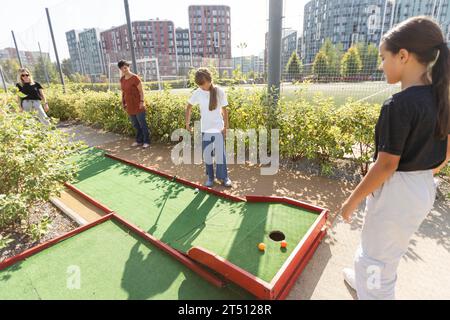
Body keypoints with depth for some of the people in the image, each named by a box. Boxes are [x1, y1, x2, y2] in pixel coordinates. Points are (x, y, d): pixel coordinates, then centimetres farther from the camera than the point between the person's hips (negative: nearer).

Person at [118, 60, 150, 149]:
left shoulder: (135, 78, -11)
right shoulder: (122, 79, 8)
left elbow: (141, 91, -12)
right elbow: (123, 92, 16)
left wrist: (142, 102, -19)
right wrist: (123, 102, 11)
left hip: (138, 105, -7)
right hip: (129, 106, 7)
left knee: (142, 124, 1)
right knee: (135, 125, 14)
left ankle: (146, 142, 9)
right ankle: (139, 141, 25)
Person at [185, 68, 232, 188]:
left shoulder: (220, 91, -9)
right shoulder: (197, 93, -4)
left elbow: (224, 110, -3)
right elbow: (189, 107, 10)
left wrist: (225, 126, -3)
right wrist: (187, 123, 8)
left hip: (219, 128, -2)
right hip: (205, 129, 2)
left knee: (220, 154, 2)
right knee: (206, 154, 8)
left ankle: (224, 177, 19)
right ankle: (210, 177, 25)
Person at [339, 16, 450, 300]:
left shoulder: (400, 104, -24)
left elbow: (387, 164, -24)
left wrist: (353, 200, -14)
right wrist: (422, 178, 23)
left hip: (396, 191, -9)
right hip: (424, 189, 10)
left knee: (377, 259, 11)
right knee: (385, 249, 31)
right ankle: (366, 279, 55)